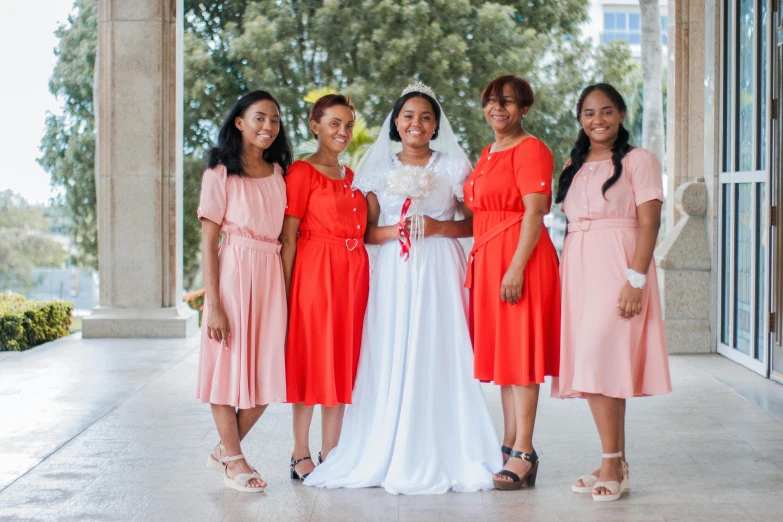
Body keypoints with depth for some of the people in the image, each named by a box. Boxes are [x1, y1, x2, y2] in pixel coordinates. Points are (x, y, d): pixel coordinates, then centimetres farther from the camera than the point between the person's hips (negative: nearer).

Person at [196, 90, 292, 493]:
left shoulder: (279, 173, 12)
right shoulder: (220, 173, -3)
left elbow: (285, 235, 13)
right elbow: (208, 242, -6)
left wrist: (288, 291, 3)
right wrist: (213, 303, -13)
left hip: (271, 276, 5)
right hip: (232, 273, -5)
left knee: (267, 372, 5)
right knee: (228, 365, 3)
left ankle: (224, 449, 22)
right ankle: (234, 459, 17)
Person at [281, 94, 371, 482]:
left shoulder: (351, 176, 16)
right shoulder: (302, 172, -5)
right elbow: (288, 237, -10)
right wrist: (285, 289, -15)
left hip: (353, 274, 7)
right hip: (315, 272, -7)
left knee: (343, 360, 9)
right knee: (311, 360, -1)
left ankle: (331, 453, 18)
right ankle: (301, 455, 8)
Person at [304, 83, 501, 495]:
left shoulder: (454, 166, 9)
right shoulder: (379, 169, 12)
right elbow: (365, 230, 8)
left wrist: (438, 227, -11)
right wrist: (395, 230, -10)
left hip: (440, 271, -1)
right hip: (394, 271, 1)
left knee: (440, 357, -7)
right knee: (392, 360, -5)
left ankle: (443, 457, -1)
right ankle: (390, 457, 0)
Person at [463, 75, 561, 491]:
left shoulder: (530, 149, -8)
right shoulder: (488, 155, 19)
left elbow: (534, 214, -16)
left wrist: (516, 268, -22)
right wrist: (477, 265, 15)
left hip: (520, 257, -9)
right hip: (488, 260, 9)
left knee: (521, 352, -7)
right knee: (501, 353, 10)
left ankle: (524, 453, -4)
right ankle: (509, 445, 16)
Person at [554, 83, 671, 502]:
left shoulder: (638, 160, -1)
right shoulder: (573, 165, 18)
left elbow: (649, 223, -9)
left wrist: (636, 279, -18)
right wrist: (563, 275, 9)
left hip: (616, 268, -6)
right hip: (578, 270, 6)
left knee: (598, 361, -14)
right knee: (600, 367, 6)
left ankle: (612, 465, -7)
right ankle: (616, 465, 12)